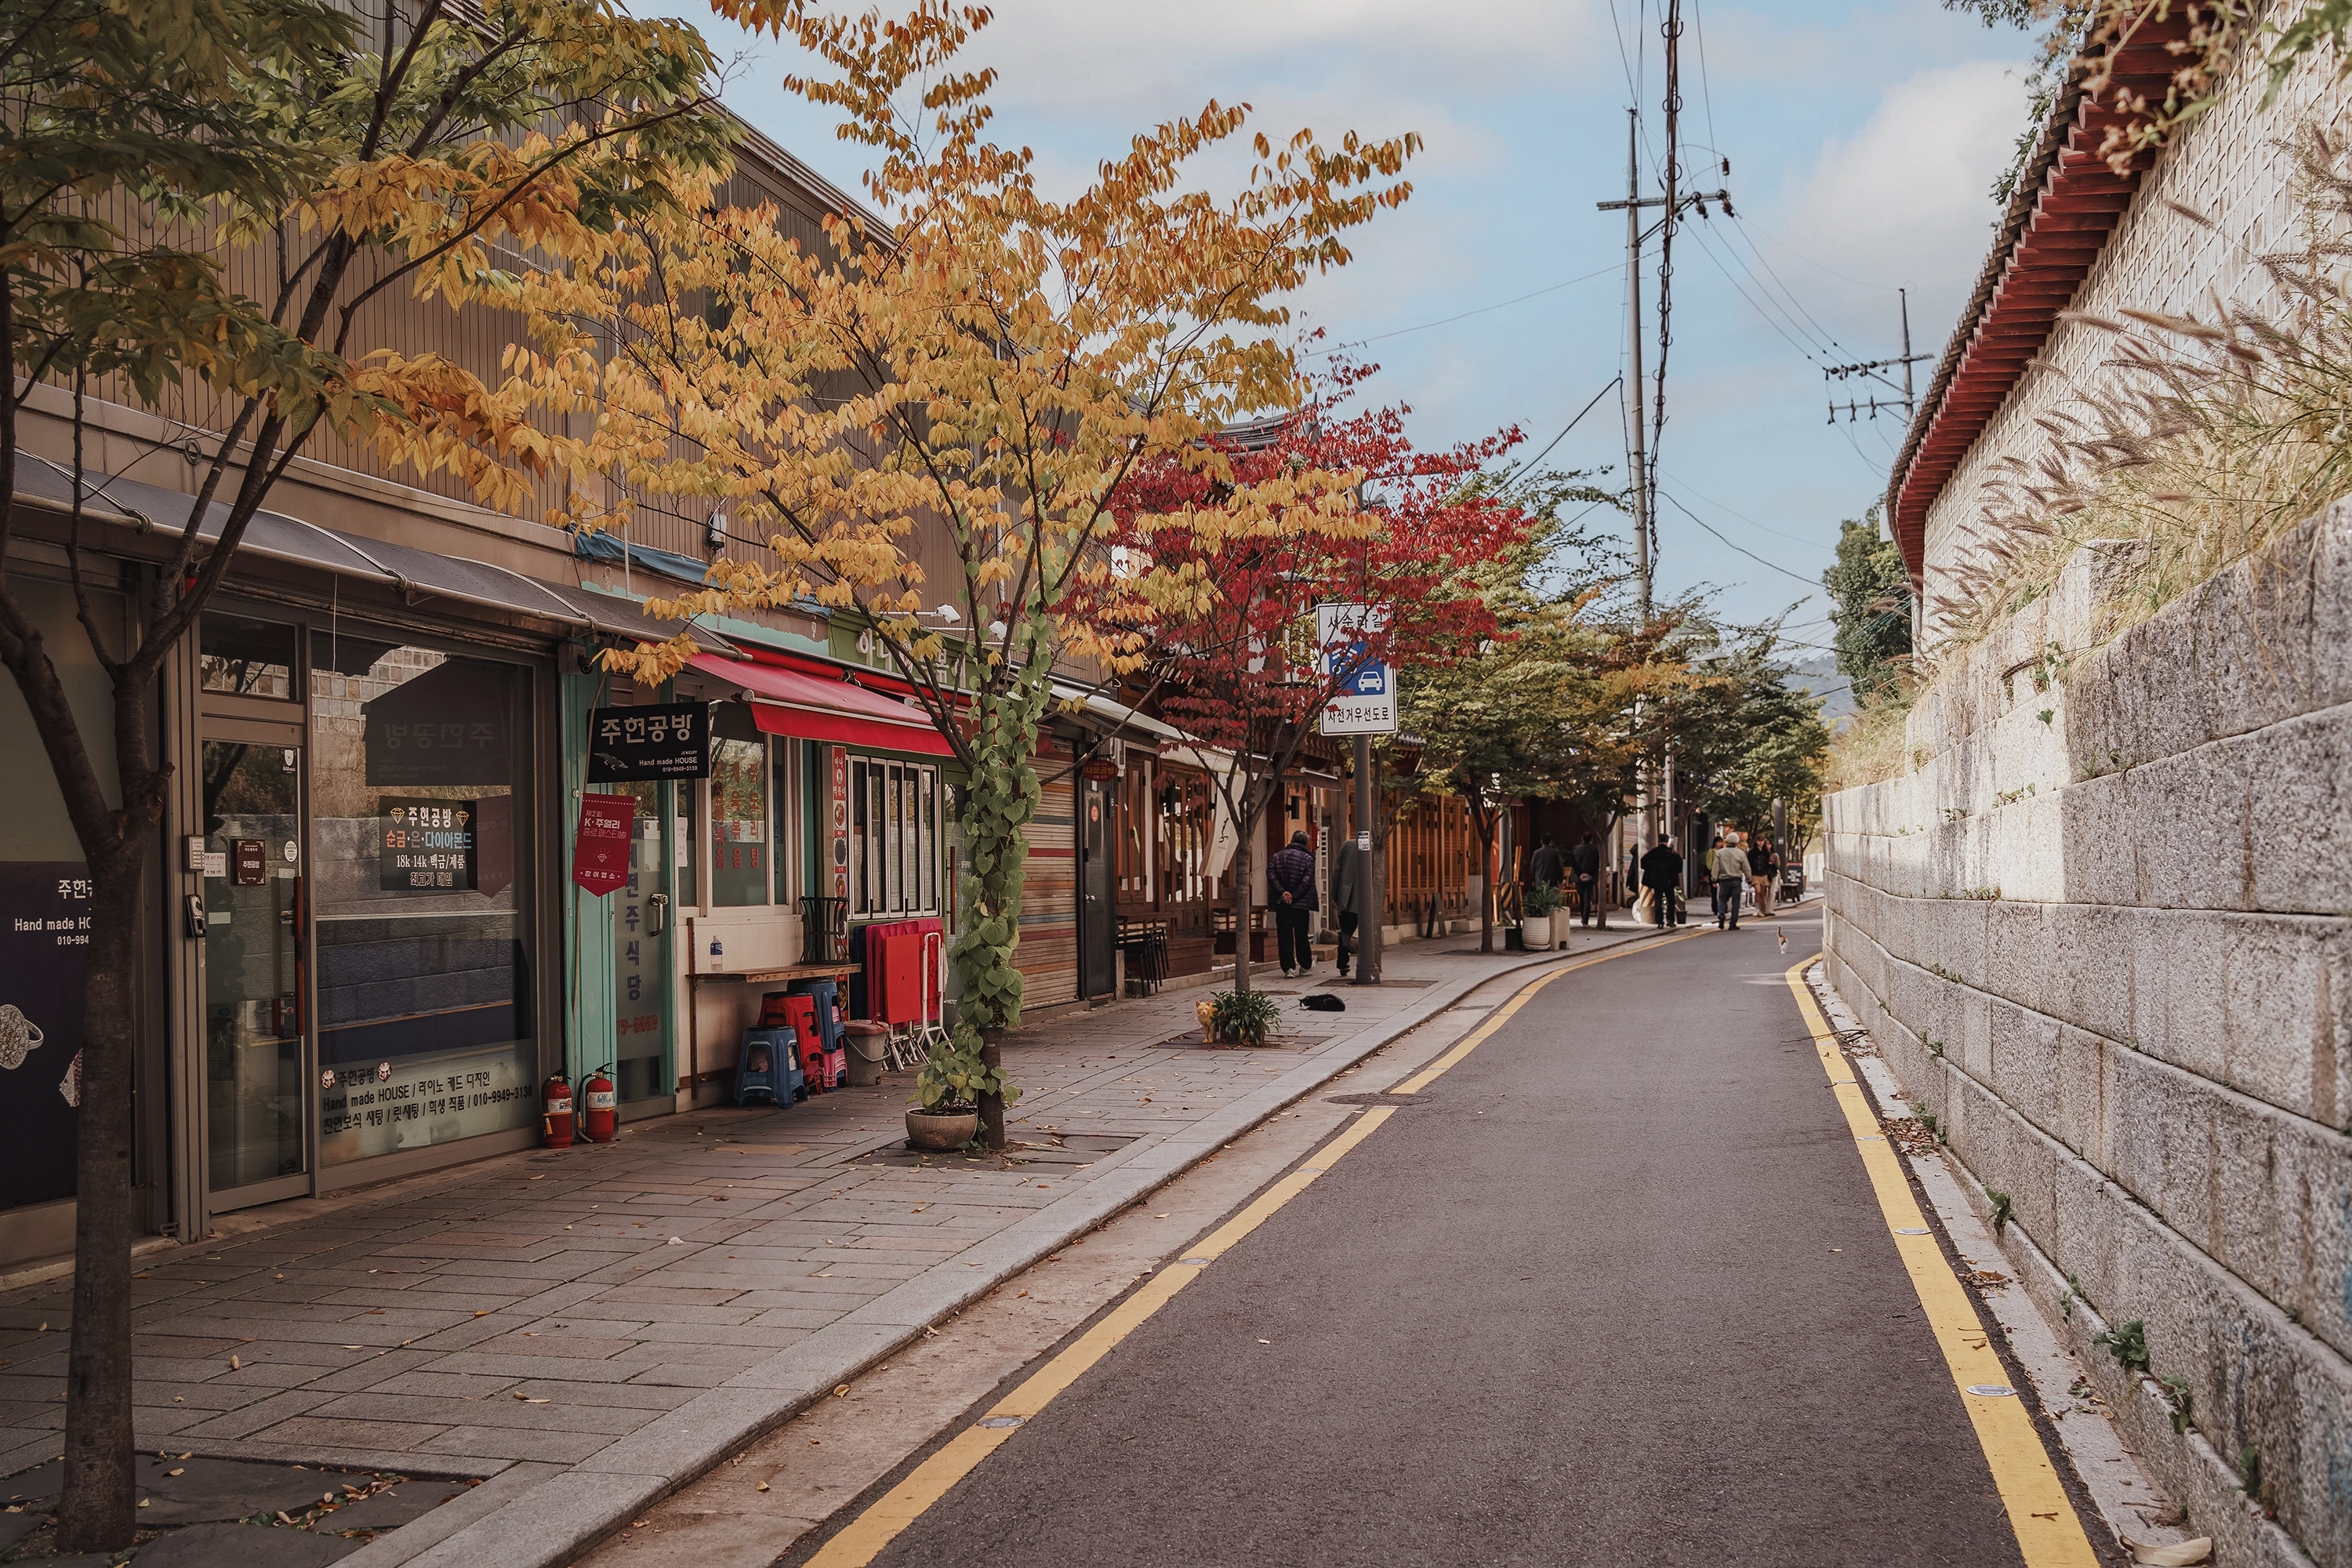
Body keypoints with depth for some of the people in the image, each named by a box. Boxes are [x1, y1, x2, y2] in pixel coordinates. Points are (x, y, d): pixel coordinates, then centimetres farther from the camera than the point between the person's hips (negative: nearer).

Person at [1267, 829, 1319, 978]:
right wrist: (1294, 896, -11)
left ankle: (1288, 967, -4)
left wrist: (1282, 892, -10)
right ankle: (1305, 964, 25)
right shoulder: (1308, 858, -2)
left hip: (1281, 903, 1)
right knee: (1301, 934, 12)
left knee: (1284, 935, 2)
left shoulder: (1278, 856, 6)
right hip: (1301, 903, -1)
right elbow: (1307, 880, -12)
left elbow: (1271, 874, -5)